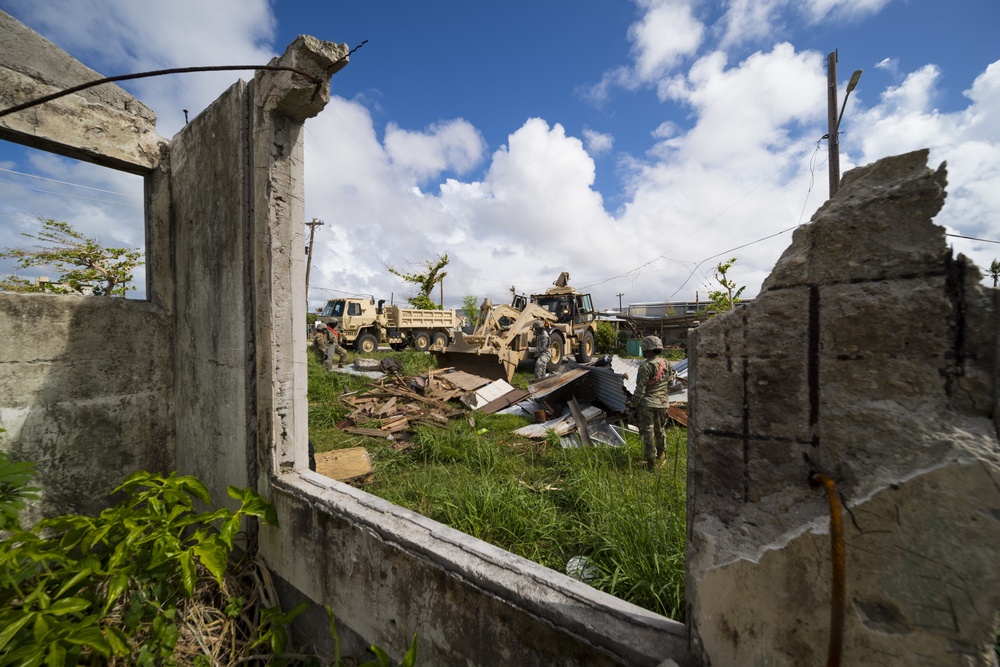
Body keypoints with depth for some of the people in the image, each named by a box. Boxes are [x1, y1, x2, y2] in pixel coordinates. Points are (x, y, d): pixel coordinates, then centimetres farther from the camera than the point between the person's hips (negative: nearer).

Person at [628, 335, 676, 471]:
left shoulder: (646, 366, -19)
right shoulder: (666, 363, 2)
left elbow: (641, 388, -17)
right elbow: (670, 383, 11)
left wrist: (633, 403, -7)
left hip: (647, 403, -7)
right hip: (662, 403, 7)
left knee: (648, 431, 3)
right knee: (660, 429, 22)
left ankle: (650, 461, 9)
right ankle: (661, 454, 39)